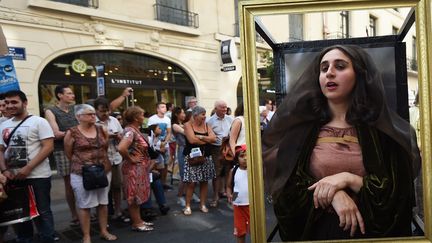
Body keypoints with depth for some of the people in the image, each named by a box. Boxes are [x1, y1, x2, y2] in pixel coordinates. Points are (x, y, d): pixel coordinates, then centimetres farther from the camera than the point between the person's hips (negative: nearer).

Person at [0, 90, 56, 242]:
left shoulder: (38, 122, -7)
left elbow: (48, 147, -14)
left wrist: (28, 168, -18)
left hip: (37, 177, -6)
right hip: (13, 178, 6)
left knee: (42, 213, 3)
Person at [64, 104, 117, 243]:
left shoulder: (102, 130, 4)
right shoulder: (72, 133, -7)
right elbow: (68, 154, 2)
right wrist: (82, 163, 8)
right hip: (81, 174, -4)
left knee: (103, 202, 12)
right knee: (84, 205, 5)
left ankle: (104, 231, 26)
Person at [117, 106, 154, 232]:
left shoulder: (135, 130, 7)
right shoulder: (130, 131, -22)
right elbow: (121, 148, -37)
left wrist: (147, 161, 9)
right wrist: (131, 159, -22)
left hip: (140, 168, 10)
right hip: (133, 168, -9)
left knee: (138, 195, 18)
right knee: (133, 196, 4)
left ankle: (139, 220, 31)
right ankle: (136, 224, 17)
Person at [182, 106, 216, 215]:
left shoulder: (206, 125, 11)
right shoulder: (188, 125, -4)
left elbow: (213, 138, -2)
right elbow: (192, 140, -18)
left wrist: (200, 137, -13)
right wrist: (207, 140, -6)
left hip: (206, 157, 5)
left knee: (204, 182, 7)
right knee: (191, 183, -5)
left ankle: (203, 204, 19)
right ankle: (187, 206, 8)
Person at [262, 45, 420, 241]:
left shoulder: (381, 130, -3)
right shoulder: (300, 130, -4)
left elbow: (398, 193, -5)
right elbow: (285, 190, -8)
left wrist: (348, 179, -18)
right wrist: (333, 195, -21)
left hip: (369, 233, 1)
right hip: (316, 232, 0)